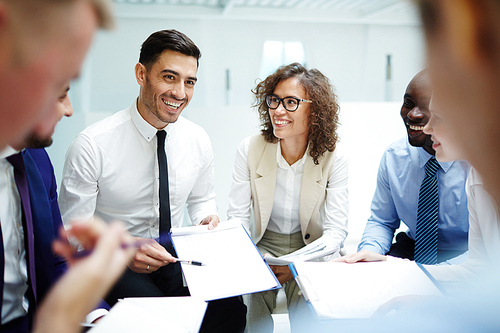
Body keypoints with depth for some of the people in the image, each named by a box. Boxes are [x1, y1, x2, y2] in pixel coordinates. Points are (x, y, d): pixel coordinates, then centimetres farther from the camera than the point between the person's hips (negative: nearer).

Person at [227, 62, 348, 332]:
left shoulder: (333, 159, -10)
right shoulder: (249, 149, -7)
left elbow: (336, 230, -12)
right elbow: (237, 218, -5)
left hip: (310, 248, -1)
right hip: (263, 246, 1)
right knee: (256, 293, -26)